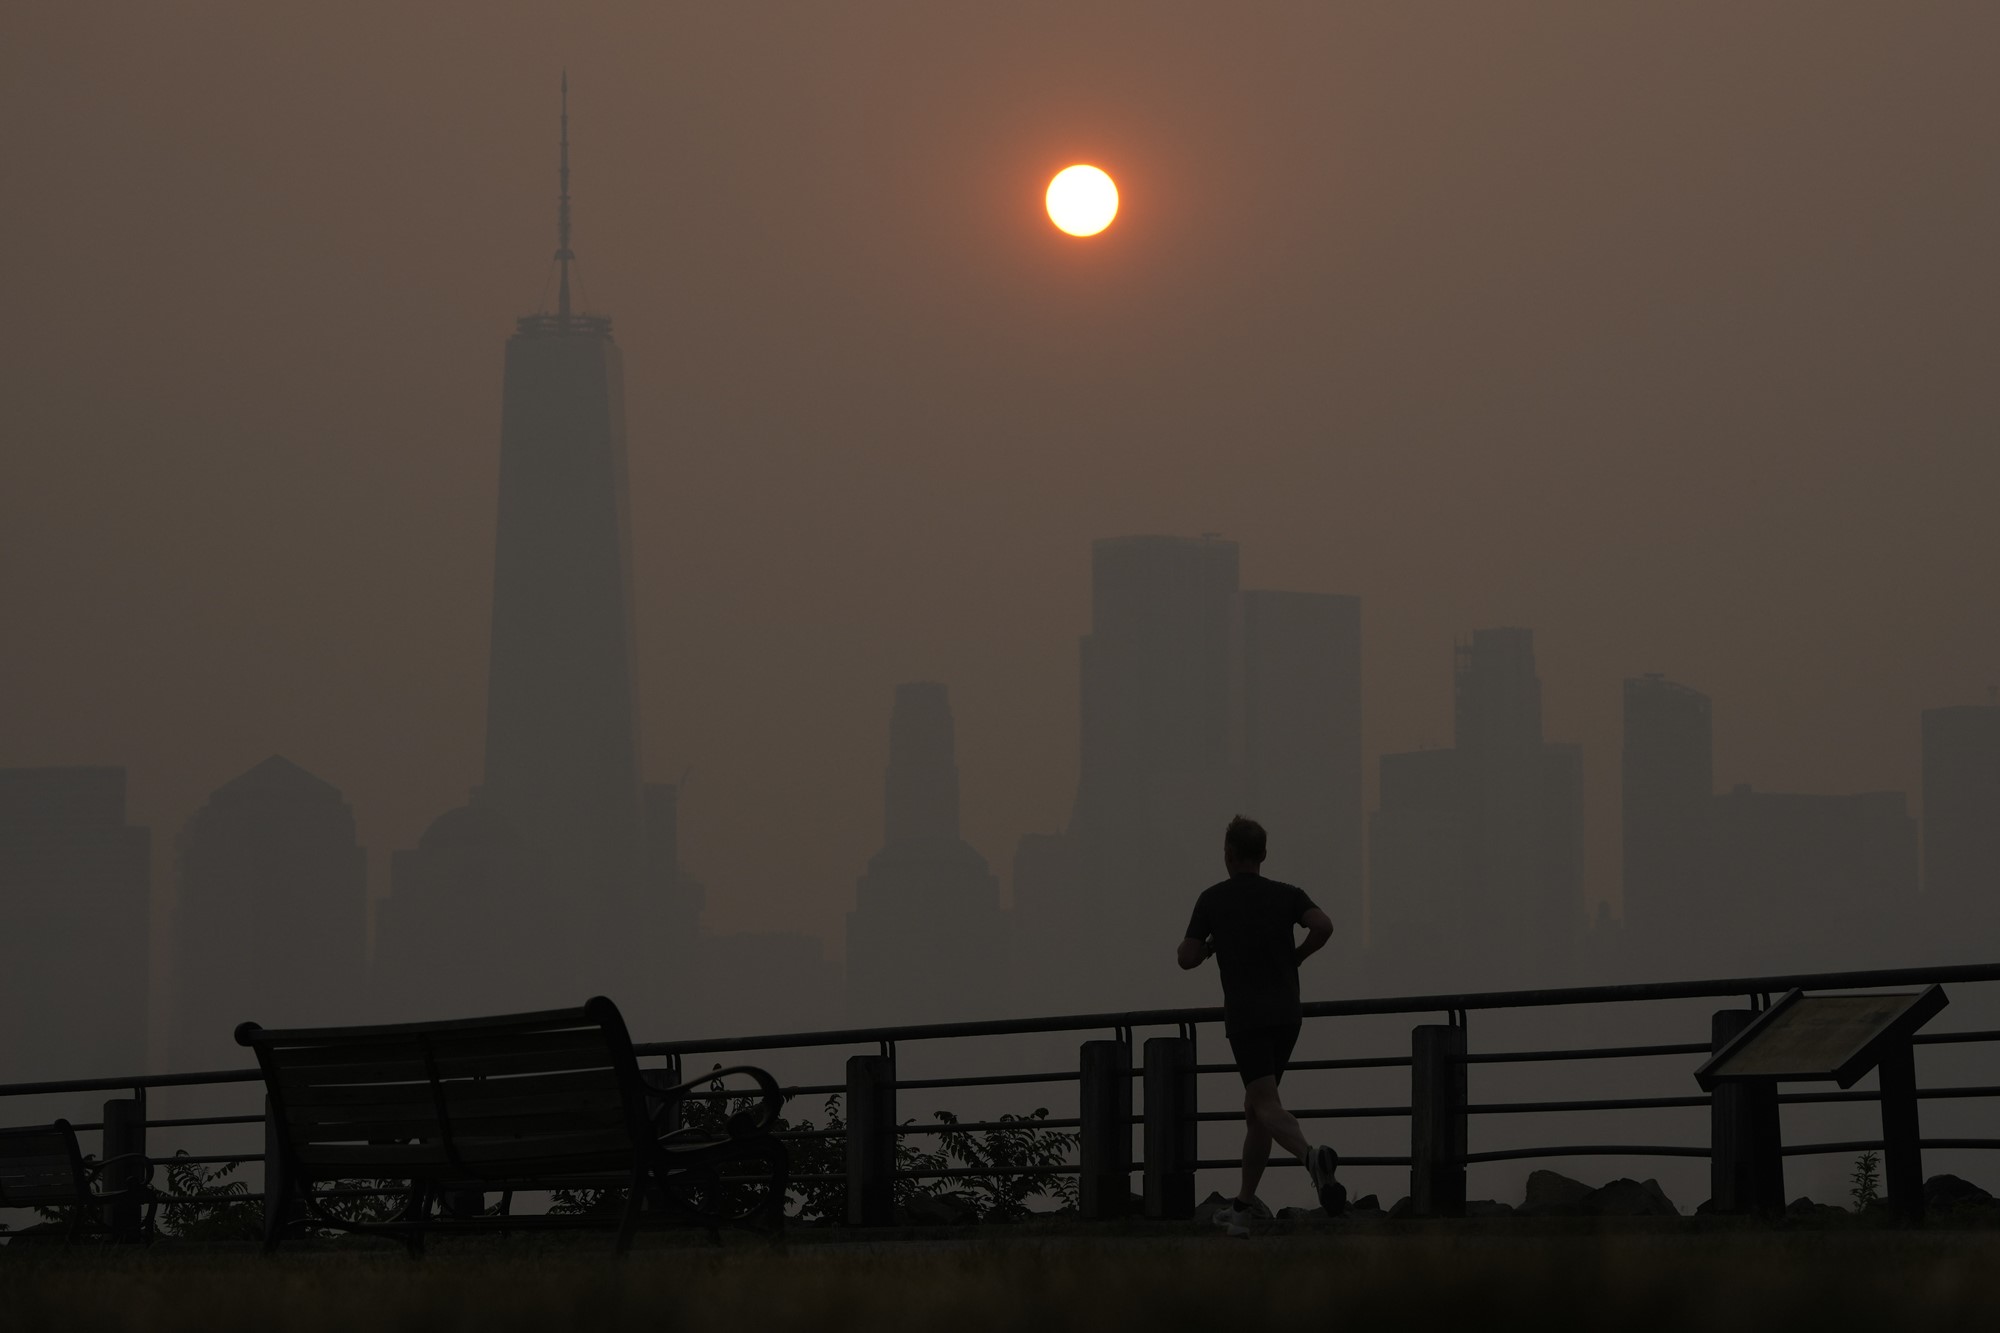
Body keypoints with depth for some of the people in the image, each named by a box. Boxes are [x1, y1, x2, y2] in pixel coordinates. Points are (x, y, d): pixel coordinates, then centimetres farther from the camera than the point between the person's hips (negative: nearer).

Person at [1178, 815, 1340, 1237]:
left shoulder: (1213, 899, 3)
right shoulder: (1286, 894, 7)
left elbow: (1187, 959, 3)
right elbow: (1324, 925, -13)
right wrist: (1296, 956, 5)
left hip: (1246, 1016, -4)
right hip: (1286, 1014, 4)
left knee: (1267, 1107, -17)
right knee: (1254, 1108, 16)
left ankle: (1312, 1156, -48)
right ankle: (1244, 1206, 18)